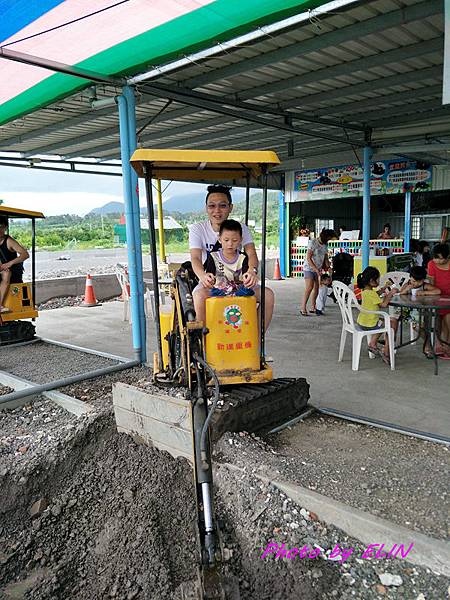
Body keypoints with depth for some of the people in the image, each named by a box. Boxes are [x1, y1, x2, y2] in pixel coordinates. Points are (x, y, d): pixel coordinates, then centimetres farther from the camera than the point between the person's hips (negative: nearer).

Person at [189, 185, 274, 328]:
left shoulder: (241, 228, 3)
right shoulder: (197, 229, -2)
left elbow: (251, 253, -12)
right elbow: (195, 258, -17)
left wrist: (252, 270, -38)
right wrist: (203, 276, -41)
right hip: (210, 284, -2)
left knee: (268, 294, -20)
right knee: (200, 296, -37)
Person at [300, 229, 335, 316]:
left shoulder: (325, 244, 8)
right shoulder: (313, 242, -15)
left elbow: (326, 258, 15)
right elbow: (308, 258, -19)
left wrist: (328, 267, -3)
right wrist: (316, 269, -24)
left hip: (318, 270, 7)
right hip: (309, 268, -7)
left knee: (316, 288, 4)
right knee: (309, 288, -16)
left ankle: (313, 307, 15)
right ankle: (303, 308, -12)